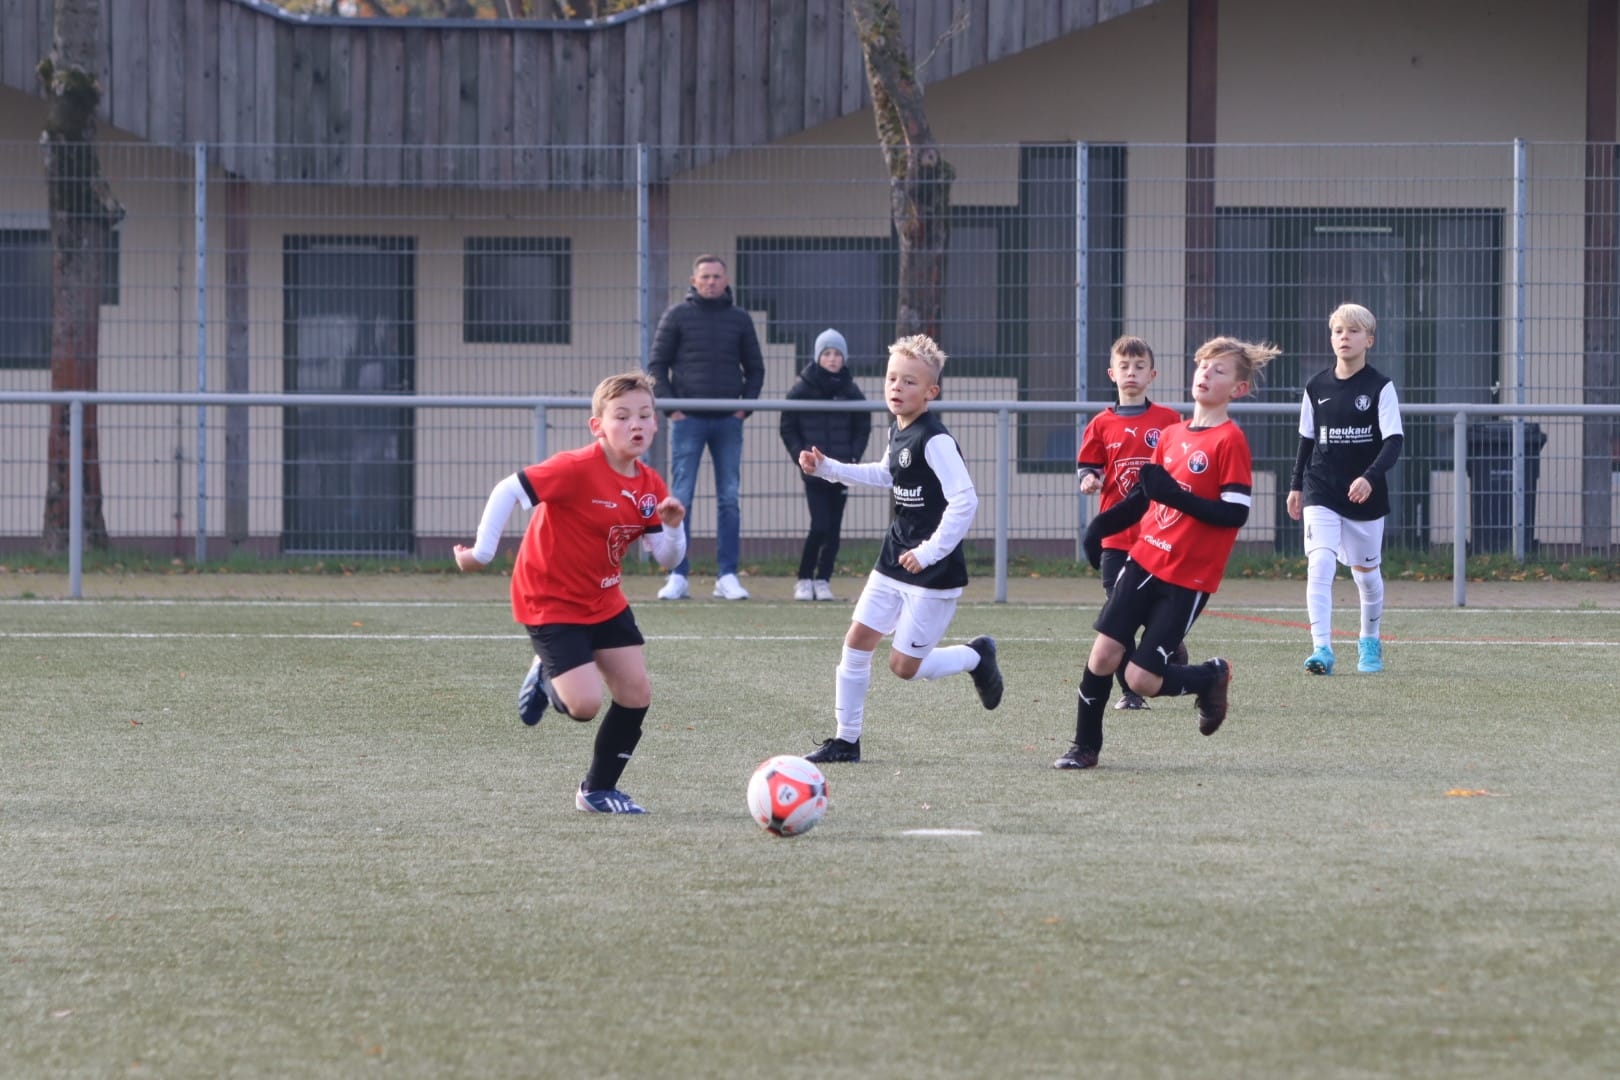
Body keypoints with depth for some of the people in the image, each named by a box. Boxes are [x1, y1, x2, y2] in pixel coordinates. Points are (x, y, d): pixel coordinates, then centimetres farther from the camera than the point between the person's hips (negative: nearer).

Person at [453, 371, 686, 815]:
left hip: (604, 602, 7)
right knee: (585, 704, -17)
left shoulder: (650, 487, -1)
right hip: (550, 600, -7)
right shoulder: (577, 469, -24)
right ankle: (546, 677, 18)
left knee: (636, 692, 1)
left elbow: (667, 558, 1)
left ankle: (599, 789, 20)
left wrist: (673, 526, -20)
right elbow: (508, 491, -24)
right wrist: (482, 551, -22)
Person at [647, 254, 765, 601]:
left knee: (729, 500, 2)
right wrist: (669, 405, -6)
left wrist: (746, 405, 2)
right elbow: (657, 365, 4)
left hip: (728, 420, 2)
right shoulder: (678, 316, 3)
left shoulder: (740, 319, 10)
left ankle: (727, 576, 6)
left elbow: (755, 368, 16)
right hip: (688, 419, -2)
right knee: (681, 498, -4)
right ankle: (678, 577, -2)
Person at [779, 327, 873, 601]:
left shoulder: (851, 391, 4)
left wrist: (852, 457, -3)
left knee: (833, 529, 3)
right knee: (820, 526, -11)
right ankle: (804, 579, 4)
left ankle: (823, 580, 12)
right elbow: (788, 427, 4)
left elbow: (863, 429, 11)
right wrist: (800, 455, -8)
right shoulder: (802, 389, -1)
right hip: (814, 473, -2)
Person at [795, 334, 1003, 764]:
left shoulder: (934, 440, -20)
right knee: (857, 640, 3)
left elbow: (965, 501, -25)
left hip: (933, 572, -8)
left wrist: (931, 552, -24)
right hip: (894, 561, 8)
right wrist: (828, 468, 21)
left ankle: (977, 656, 23)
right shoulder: (897, 432, 7)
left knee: (905, 664, -3)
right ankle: (846, 740, 12)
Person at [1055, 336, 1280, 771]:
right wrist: (1103, 524, 11)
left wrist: (1175, 495, -26)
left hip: (1188, 579, -6)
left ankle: (1212, 677, 21)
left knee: (1142, 679, -7)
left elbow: (1235, 514, -17)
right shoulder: (1173, 434, 11)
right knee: (1104, 652, -3)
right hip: (1144, 560, 6)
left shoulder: (1230, 441, -11)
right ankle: (1085, 746, 12)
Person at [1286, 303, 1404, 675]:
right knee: (1319, 564, -17)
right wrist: (1296, 485, 16)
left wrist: (1370, 477, -26)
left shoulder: (1380, 387, -6)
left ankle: (1370, 643, 34)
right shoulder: (1316, 389, 4)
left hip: (1365, 495, -1)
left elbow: (1393, 441, -12)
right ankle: (1322, 649, -21)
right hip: (1321, 493, 1)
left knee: (1366, 571, 12)